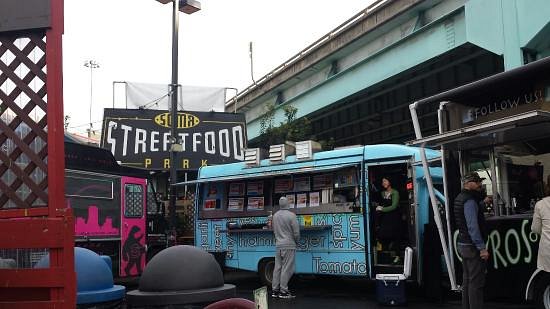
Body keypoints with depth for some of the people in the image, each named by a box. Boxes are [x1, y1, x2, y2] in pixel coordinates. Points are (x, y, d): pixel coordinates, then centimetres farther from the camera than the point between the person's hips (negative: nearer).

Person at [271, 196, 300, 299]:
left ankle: (275, 290, 14)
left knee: (277, 267, 10)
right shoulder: (291, 215, -12)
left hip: (278, 245, 6)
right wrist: (296, 241, 7)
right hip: (289, 245, -6)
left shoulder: (275, 215, 9)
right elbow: (296, 232, -10)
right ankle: (283, 291, -2)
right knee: (286, 268, -3)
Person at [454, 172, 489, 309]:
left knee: (467, 280, 16)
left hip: (463, 245, 10)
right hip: (472, 246, -10)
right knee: (476, 282, -7)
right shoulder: (469, 200, -19)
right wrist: (482, 248, -23)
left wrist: (482, 203, 25)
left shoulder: (461, 198, 12)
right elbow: (472, 226, -25)